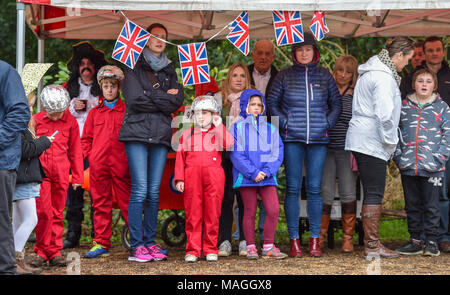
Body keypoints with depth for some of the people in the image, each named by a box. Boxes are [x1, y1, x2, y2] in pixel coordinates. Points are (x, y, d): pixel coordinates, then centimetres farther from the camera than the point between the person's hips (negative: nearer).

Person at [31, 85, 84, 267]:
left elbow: (75, 151, 11)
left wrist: (77, 176, 11)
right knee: (43, 212, -8)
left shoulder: (70, 122, 7)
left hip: (61, 175, 1)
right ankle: (42, 251, 2)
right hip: (41, 171, -1)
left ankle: (55, 252, 11)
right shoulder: (36, 120, 4)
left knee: (57, 213, 5)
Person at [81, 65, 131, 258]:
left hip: (121, 165, -3)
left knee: (127, 202, -1)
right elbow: (86, 138, 17)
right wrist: (89, 156, 5)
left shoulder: (127, 110, 6)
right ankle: (101, 243, 9)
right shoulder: (95, 112, 14)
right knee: (101, 204, 5)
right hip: (98, 165, 3)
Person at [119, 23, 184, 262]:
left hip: (161, 135, 4)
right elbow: (134, 99, -8)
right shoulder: (134, 67, 7)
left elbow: (177, 101, 5)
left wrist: (151, 97, -5)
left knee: (154, 192, 3)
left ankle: (150, 242, 8)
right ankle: (136, 245, -9)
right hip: (137, 134, -4)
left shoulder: (169, 70, 20)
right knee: (140, 190, -10)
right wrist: (164, 98, -4)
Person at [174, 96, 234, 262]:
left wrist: (219, 125, 1)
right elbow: (180, 157, 12)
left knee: (212, 214, 0)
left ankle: (211, 249, 7)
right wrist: (179, 178, 2)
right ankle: (192, 250, 2)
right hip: (192, 176, 1)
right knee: (193, 214, -1)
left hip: (214, 176, -1)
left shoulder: (218, 132, 15)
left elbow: (229, 144, -7)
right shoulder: (187, 134, 18)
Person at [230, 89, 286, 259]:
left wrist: (266, 171, -11)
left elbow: (277, 153, 5)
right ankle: (251, 247, 11)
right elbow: (237, 154, -5)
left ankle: (268, 247, 1)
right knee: (250, 212, 2)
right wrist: (253, 173, -14)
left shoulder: (270, 129, 12)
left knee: (273, 209, -8)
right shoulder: (238, 127, 3)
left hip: (267, 177, 2)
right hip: (246, 178, -2)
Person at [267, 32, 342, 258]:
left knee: (314, 189, 1)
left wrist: (328, 123, 3)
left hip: (318, 139, 1)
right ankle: (294, 240, 3)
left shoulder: (324, 75, 9)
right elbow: (272, 101, 10)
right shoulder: (285, 75, 6)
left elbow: (336, 103, 15)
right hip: (292, 139, -1)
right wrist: (284, 122, 0)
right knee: (293, 189, -1)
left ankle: (314, 240, 6)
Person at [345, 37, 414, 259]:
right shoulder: (384, 77, -15)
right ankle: (372, 246, -3)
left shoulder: (371, 72, 18)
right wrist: (390, 142, -11)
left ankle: (371, 243, 16)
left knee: (372, 194, 12)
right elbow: (384, 115, -23)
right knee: (374, 194, -6)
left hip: (361, 140, 10)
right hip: (372, 143, -10)